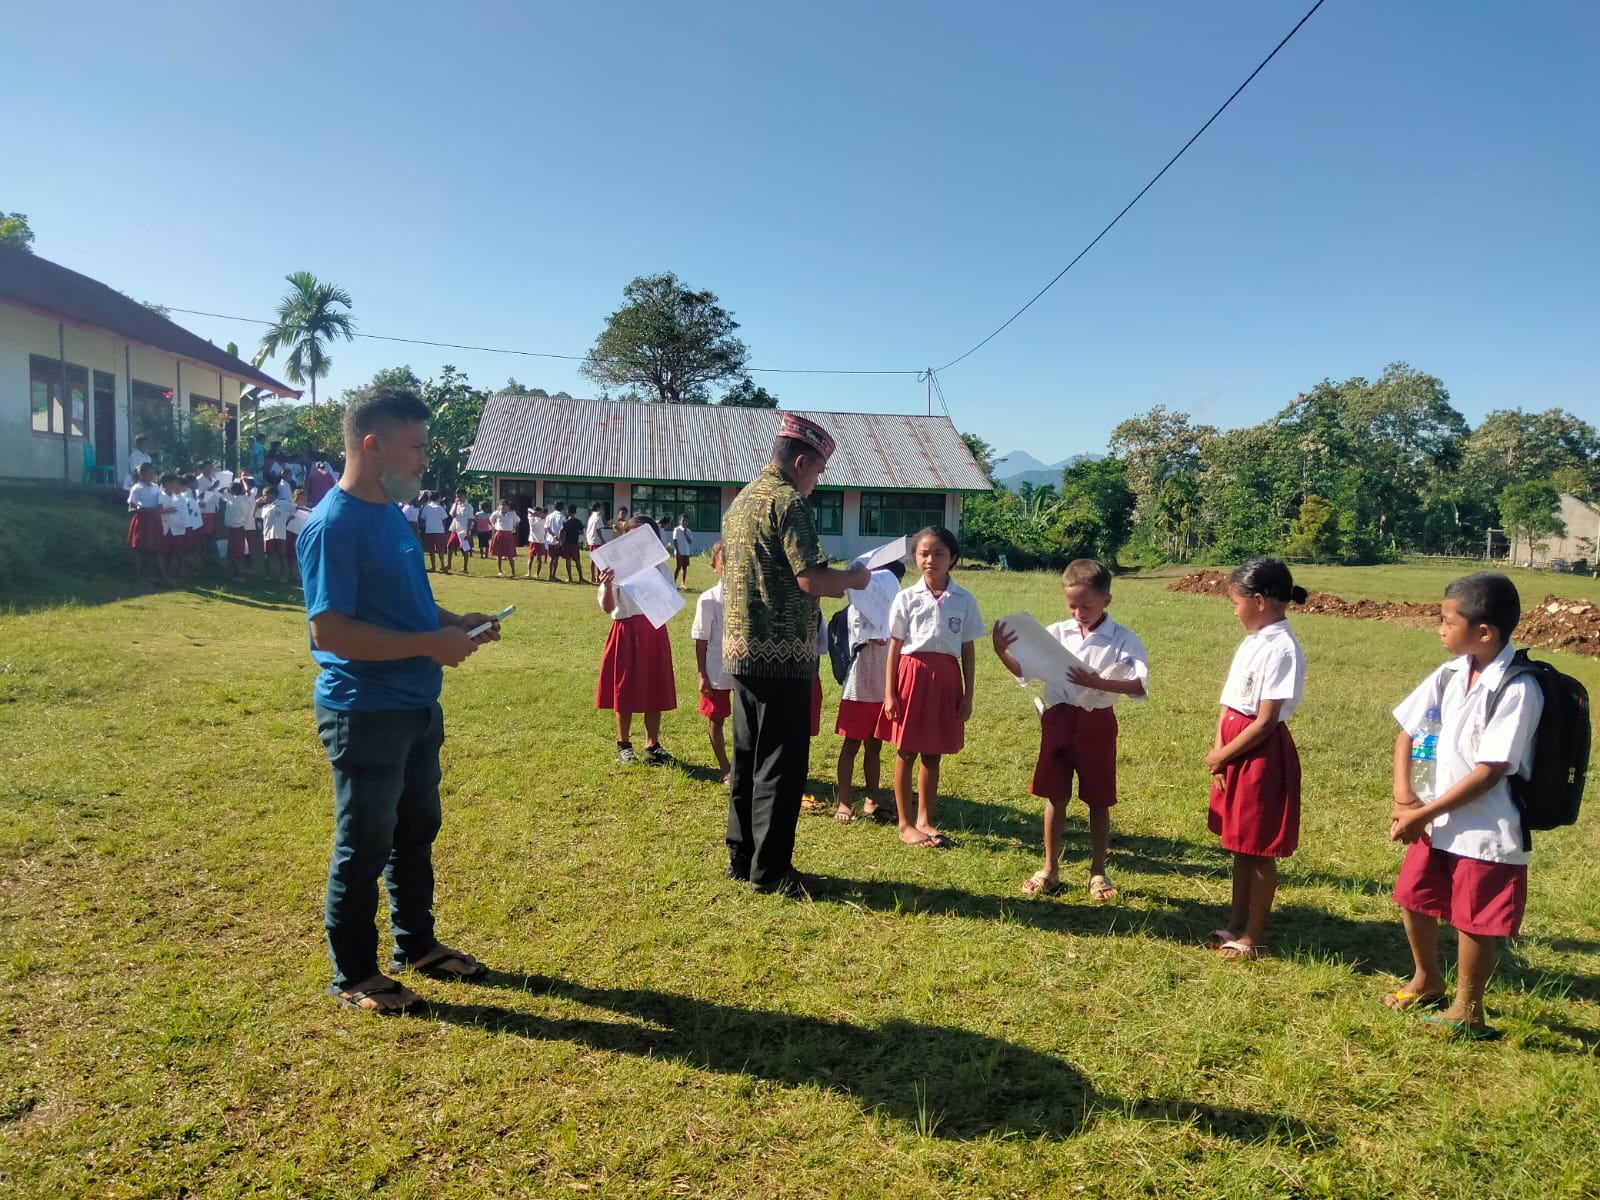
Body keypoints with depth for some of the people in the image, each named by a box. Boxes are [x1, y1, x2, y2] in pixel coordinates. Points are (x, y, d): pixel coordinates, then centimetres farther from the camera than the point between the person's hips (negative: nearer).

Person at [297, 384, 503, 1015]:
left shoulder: (390, 514, 10)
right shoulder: (334, 525, -19)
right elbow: (330, 630, -25)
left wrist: (454, 621, 5)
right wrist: (430, 644, -24)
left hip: (417, 706, 9)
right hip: (365, 713, -9)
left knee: (416, 831, 20)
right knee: (364, 846, 5)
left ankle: (417, 943, 38)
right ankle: (353, 975, 22)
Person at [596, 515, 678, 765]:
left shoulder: (660, 566, 6)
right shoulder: (617, 566, -4)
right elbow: (607, 607, -7)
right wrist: (607, 587, -27)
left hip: (655, 631, 3)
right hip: (627, 632, -3)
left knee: (655, 689, 7)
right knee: (625, 690, 7)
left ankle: (653, 746, 19)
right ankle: (624, 745, 21)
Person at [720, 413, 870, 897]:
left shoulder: (742, 500, 16)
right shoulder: (788, 500, -13)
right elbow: (811, 579, -22)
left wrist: (830, 585, 23)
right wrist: (853, 579, -2)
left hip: (740, 649, 9)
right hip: (780, 653, -9)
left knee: (748, 758, 15)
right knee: (781, 764, 0)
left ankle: (741, 856, 23)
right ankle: (770, 870, 7)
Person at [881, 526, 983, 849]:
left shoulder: (964, 601, 1)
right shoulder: (906, 598, -2)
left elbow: (968, 651, 5)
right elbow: (894, 647, 0)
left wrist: (968, 695, 3)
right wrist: (889, 693, -4)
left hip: (946, 678, 1)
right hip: (912, 674, -1)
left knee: (933, 754, 10)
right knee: (906, 753, 6)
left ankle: (924, 819, 24)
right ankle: (905, 823, 17)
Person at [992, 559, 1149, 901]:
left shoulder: (1123, 639, -8)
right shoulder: (1056, 633, 0)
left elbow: (1140, 686, -19)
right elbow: (1024, 671, 1)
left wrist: (1097, 683, -32)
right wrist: (1002, 652, -18)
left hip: (1097, 724, -2)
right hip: (1058, 720, 2)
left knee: (1098, 801, 10)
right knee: (1055, 796, 10)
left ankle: (1098, 872, 25)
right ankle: (1050, 869, 23)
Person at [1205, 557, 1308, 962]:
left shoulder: (1281, 649, -20)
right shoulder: (1252, 641, 8)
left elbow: (1265, 721, -21)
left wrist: (1222, 755, -12)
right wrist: (1220, 751, -2)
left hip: (1262, 754, -9)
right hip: (1236, 750, 9)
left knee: (1259, 850, 5)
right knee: (1240, 843, 18)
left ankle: (1254, 937, 18)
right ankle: (1237, 923, 31)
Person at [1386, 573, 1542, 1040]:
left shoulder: (1518, 690, -21)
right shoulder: (1450, 675, -1)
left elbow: (1489, 772, -22)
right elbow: (1407, 731, 5)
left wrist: (1421, 813, -18)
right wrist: (1404, 798, -8)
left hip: (1487, 830, -7)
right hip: (1436, 819, 7)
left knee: (1473, 920, 7)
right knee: (1413, 897, 18)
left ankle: (1467, 1011, 28)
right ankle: (1427, 981, 42)